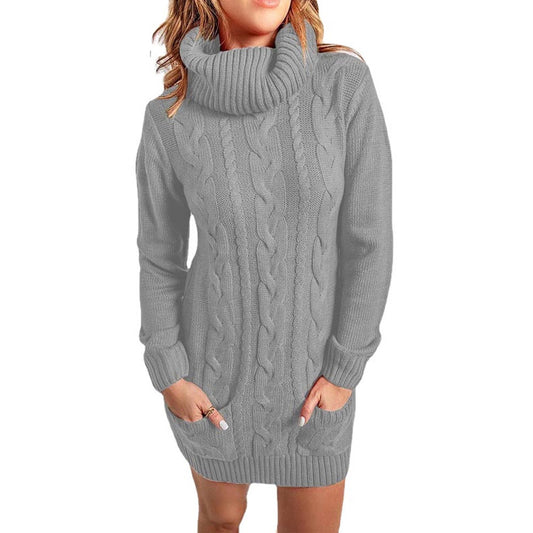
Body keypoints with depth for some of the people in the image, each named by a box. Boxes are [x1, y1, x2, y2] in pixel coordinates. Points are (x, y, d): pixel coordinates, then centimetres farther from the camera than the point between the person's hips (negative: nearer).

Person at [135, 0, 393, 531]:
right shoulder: (168, 119, -12)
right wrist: (168, 376, -6)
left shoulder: (346, 81, -15)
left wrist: (343, 369, -11)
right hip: (214, 363, 0)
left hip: (312, 370, 0)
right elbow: (160, 255, -2)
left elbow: (369, 237, -12)